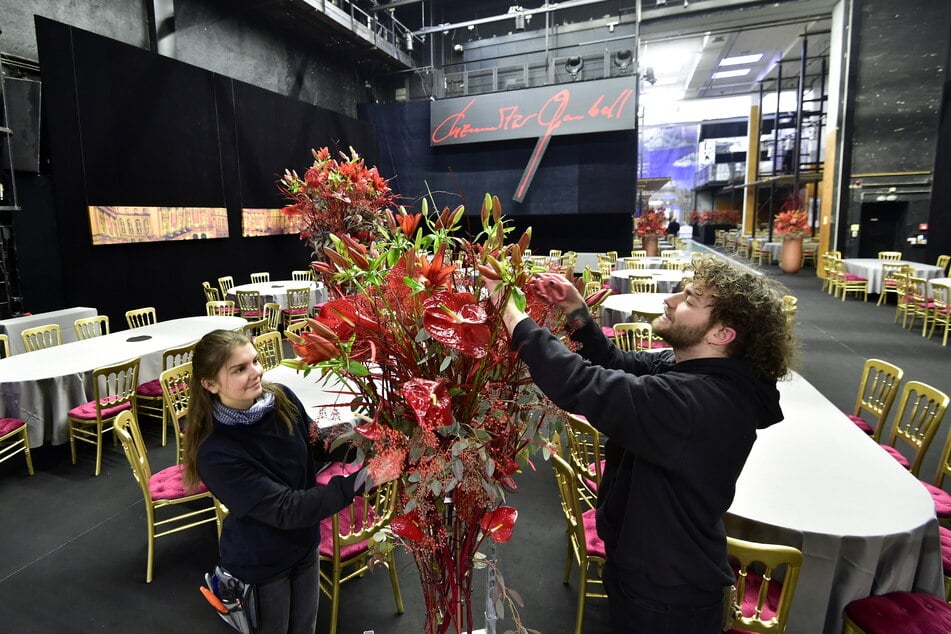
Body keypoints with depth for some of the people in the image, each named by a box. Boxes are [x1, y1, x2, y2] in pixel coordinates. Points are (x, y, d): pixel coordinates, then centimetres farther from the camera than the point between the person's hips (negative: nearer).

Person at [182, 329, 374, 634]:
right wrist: (354, 484, -40)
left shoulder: (281, 398, -16)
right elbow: (285, 509, -30)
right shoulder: (216, 452, -30)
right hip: (259, 562, -4)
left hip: (305, 542, 4)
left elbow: (316, 444, 1)